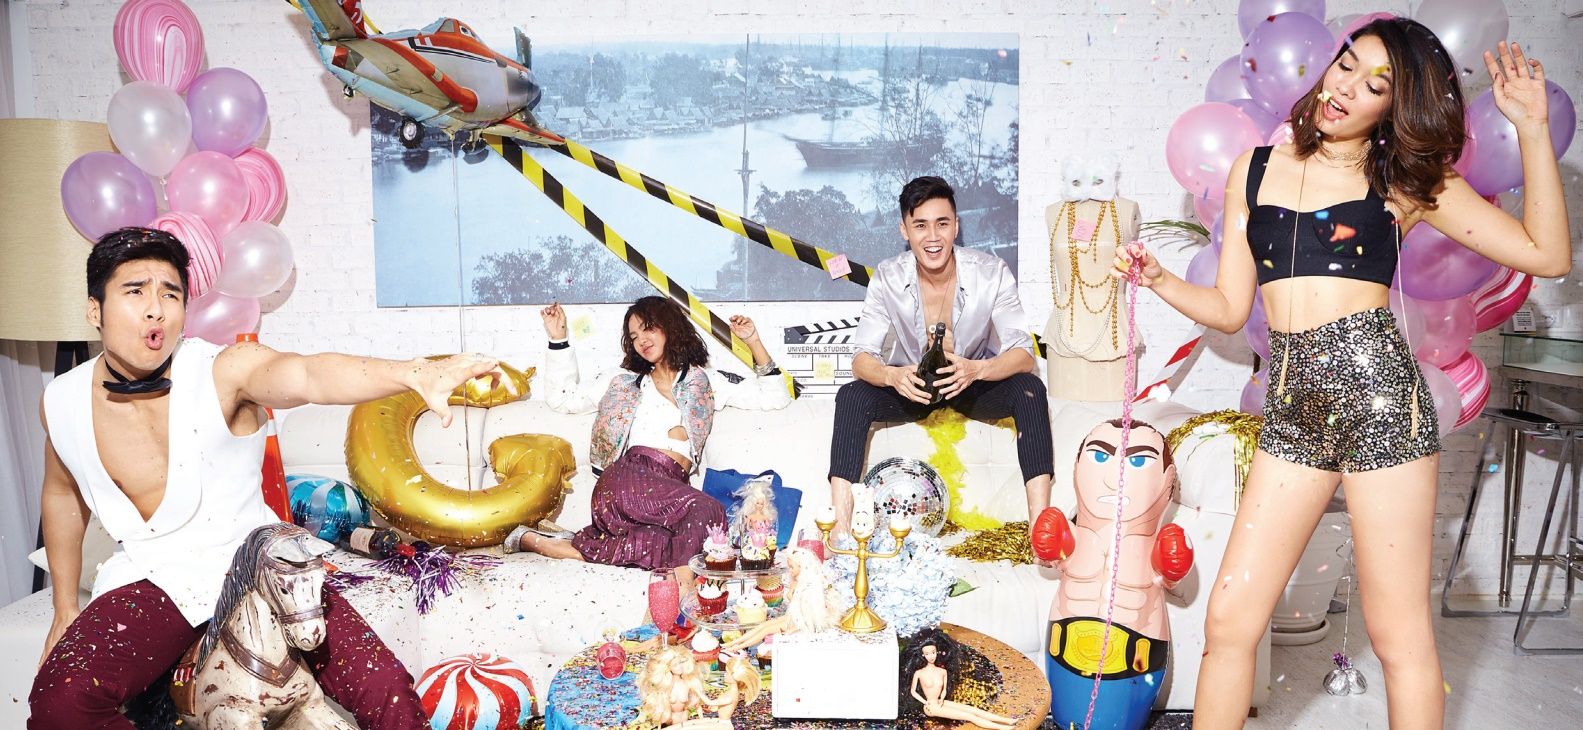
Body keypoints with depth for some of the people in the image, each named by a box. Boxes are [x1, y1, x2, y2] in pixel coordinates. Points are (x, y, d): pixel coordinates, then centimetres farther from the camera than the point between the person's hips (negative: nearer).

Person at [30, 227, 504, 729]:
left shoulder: (223, 371, -18)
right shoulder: (62, 403, -4)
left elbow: (309, 375, -41)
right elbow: (63, 492, 17)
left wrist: (411, 374, -62)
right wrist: (65, 610, 24)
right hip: (152, 579, 3)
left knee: (384, 688, -21)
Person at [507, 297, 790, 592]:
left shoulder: (706, 381, 24)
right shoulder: (625, 383, 26)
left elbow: (775, 396, 19)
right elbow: (561, 398, 25)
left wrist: (754, 341, 11)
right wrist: (558, 339, 21)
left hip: (671, 488, 3)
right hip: (629, 478, -2)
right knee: (706, 510, -33)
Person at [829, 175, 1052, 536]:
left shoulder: (991, 272, -18)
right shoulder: (888, 277, -16)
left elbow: (1024, 354, -22)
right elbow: (862, 358, -18)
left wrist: (976, 369, -44)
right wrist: (892, 376, -43)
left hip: (974, 385, 0)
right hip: (911, 385, 0)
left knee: (1029, 390, -30)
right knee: (851, 396, -27)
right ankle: (840, 526, -28)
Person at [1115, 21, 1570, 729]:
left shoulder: (1405, 181, 7)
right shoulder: (1254, 170, 14)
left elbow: (1546, 254, -1)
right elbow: (1229, 308, 15)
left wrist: (1532, 127, -2)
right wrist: (1157, 280, -2)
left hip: (1376, 388, -3)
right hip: (1292, 407, 3)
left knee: (1398, 631, 3)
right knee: (1229, 619, 2)